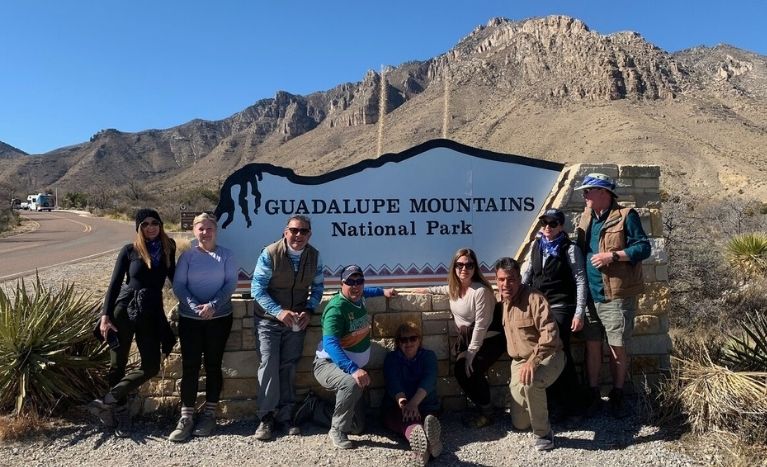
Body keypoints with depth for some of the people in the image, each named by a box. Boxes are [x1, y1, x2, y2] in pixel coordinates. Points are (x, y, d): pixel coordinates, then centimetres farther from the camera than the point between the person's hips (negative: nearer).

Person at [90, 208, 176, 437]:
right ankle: (121, 413, 20)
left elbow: (174, 277, 19)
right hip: (124, 310, -2)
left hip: (151, 314, 3)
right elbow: (115, 284, -1)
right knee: (117, 364, 5)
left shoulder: (168, 249, 6)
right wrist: (105, 316, -9)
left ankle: (107, 401, 10)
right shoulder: (129, 251, -1)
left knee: (151, 366, -3)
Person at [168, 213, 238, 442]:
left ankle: (209, 415, 17)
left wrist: (213, 305, -17)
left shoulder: (226, 255, 2)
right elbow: (178, 285, -2)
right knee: (190, 366, -1)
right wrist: (195, 307, -17)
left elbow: (231, 283, -5)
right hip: (190, 318, 0)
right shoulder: (187, 256, 3)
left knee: (213, 365, 6)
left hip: (219, 318, 0)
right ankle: (186, 417, 6)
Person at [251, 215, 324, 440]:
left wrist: (308, 311, -12)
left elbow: (317, 288, 5)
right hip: (269, 320, -3)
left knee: (289, 367, 9)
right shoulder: (270, 254, -17)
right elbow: (257, 288, -16)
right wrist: (279, 312, -27)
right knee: (269, 365, -9)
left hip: (297, 320, 3)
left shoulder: (314, 256, -6)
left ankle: (285, 414, 20)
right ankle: (267, 417, 4)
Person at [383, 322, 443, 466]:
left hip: (425, 406, 1)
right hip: (396, 406, -1)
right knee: (405, 419, -37)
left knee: (428, 418, -35)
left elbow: (428, 381, -15)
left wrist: (414, 403, -34)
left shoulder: (429, 356, 6)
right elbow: (393, 383, -14)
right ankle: (419, 439, -72)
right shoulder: (391, 358, 6)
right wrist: (402, 402, -37)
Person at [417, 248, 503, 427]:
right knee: (460, 370, -6)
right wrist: (427, 290, 23)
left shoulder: (480, 291, -26)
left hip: (489, 340, -8)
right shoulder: (455, 287, -2)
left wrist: (471, 352, -21)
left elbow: (481, 325, -24)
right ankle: (481, 407, 16)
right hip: (468, 338, 8)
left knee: (472, 371, -19)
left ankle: (486, 413, 3)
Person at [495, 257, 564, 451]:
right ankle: (538, 398, 38)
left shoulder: (534, 298, -18)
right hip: (518, 362, 7)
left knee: (530, 383, -41)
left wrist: (533, 361, -37)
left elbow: (550, 333, -28)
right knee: (519, 424, 6)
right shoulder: (502, 301, 4)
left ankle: (543, 433, -17)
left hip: (547, 357, -6)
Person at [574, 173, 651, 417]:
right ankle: (594, 394, 23)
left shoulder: (626, 215, -8)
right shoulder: (586, 217, 11)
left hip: (616, 296, -5)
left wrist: (612, 255, -22)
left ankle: (617, 395, 22)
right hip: (589, 295, 5)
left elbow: (644, 247, -11)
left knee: (617, 347, 6)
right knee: (592, 345, 11)